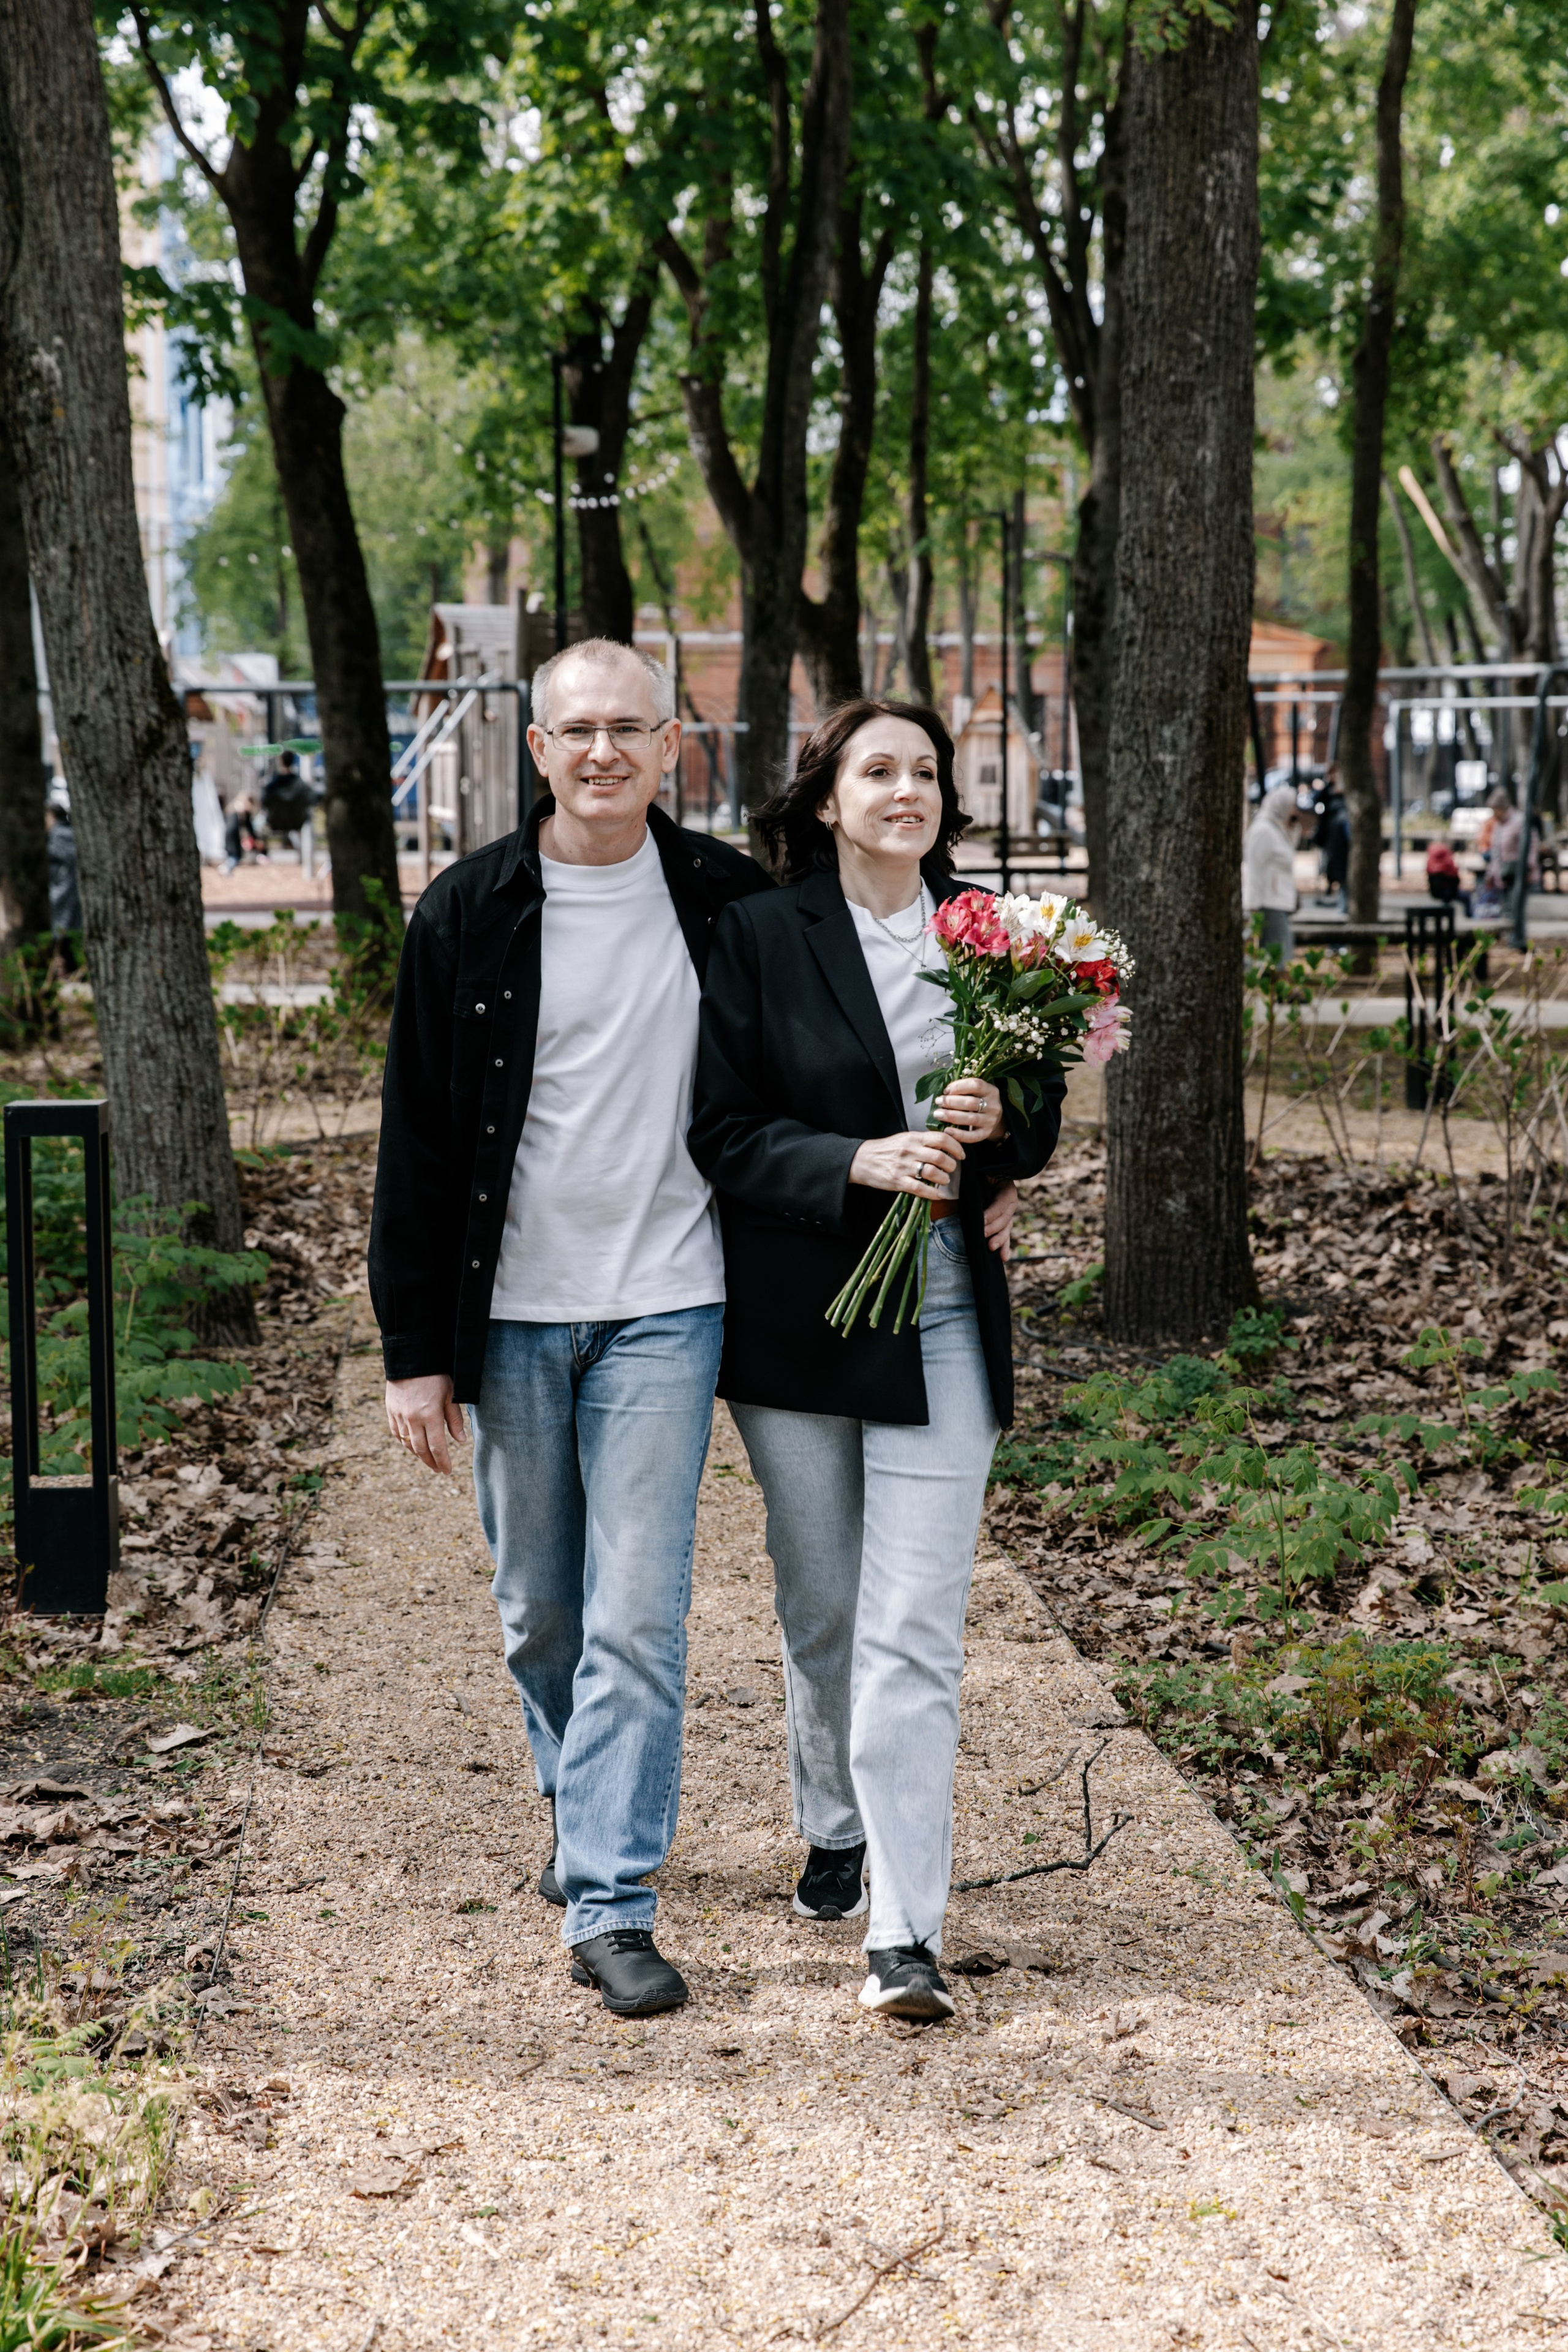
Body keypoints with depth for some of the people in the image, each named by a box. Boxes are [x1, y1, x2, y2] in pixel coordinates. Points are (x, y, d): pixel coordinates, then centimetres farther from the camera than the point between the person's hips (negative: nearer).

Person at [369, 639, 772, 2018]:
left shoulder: (728, 902, 0)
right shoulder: (470, 914, -2)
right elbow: (419, 1142, 0)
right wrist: (416, 1350, -3)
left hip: (664, 1308, -1)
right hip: (513, 1312, 1)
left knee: (639, 1616, -7)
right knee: (539, 1613, 13)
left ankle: (612, 1904, -2)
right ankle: (590, 1813, 38)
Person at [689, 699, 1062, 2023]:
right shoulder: (759, 936, -2)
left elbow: (1045, 1117, 12)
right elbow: (723, 1130, -5)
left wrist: (1002, 1124, -11)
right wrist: (857, 1162, -20)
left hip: (943, 1318, 0)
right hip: (799, 1311, 0)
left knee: (914, 1632, -7)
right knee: (821, 1608, 14)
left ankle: (906, 1935, -6)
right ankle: (838, 1833, 38)